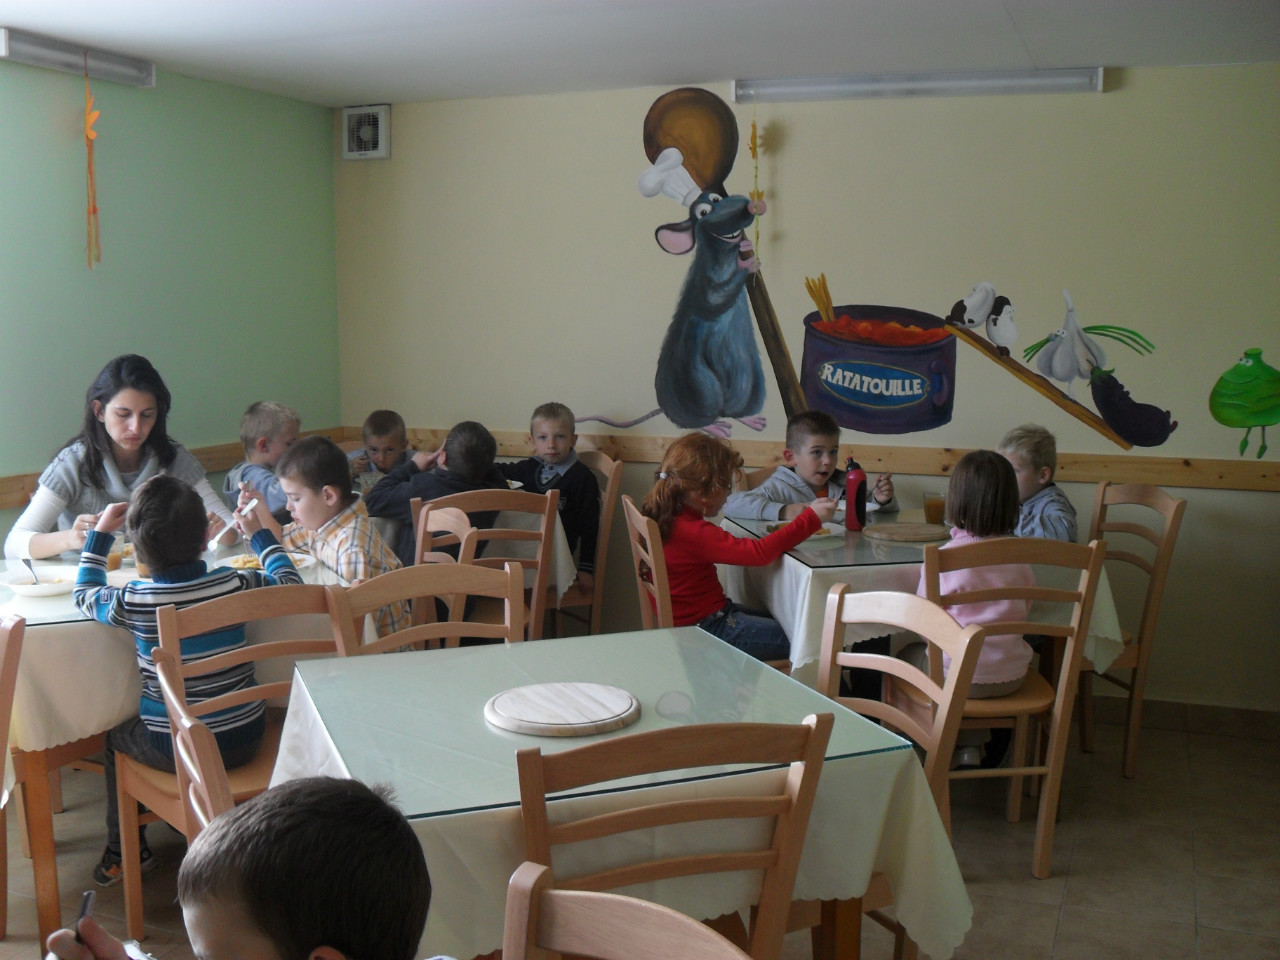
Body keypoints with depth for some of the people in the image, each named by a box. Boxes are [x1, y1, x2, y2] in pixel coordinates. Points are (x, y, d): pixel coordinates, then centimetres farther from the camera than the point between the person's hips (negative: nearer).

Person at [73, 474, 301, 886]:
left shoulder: (132, 601, -15)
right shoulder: (235, 585, -14)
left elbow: (84, 595, 8)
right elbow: (290, 581, 6)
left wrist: (100, 534, 15)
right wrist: (259, 533, 19)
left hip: (173, 751, -2)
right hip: (243, 742, 2)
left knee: (115, 735, 28)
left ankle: (123, 850, 38)